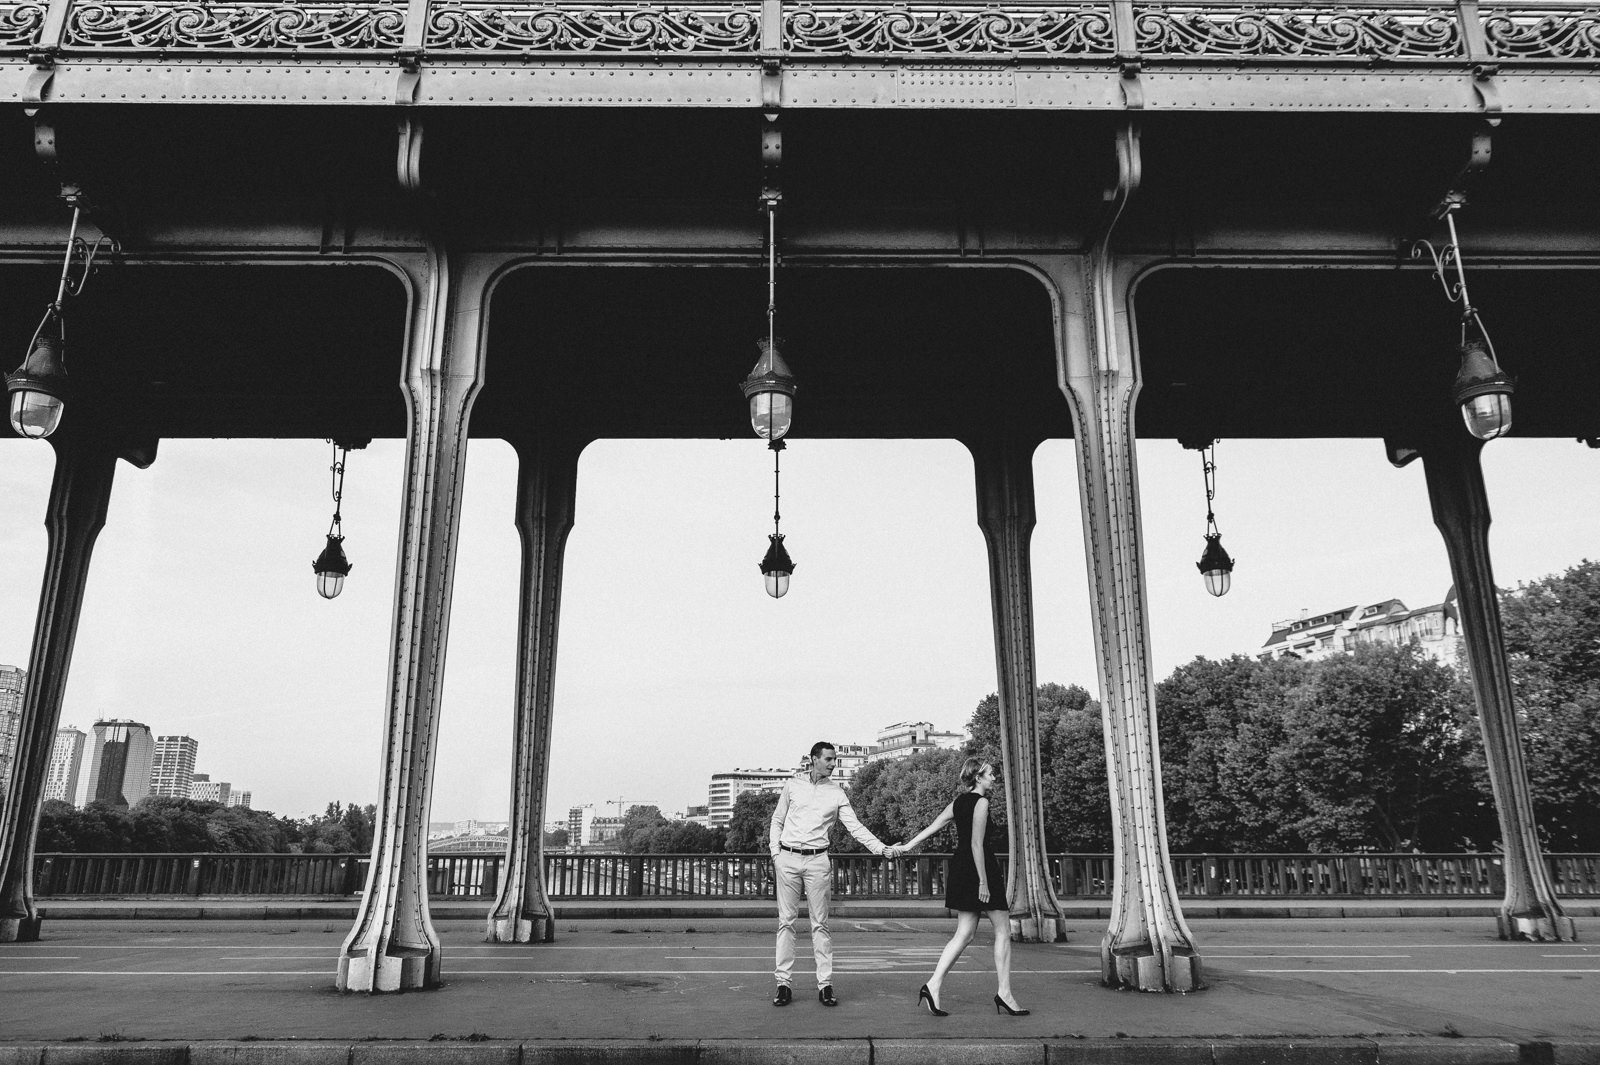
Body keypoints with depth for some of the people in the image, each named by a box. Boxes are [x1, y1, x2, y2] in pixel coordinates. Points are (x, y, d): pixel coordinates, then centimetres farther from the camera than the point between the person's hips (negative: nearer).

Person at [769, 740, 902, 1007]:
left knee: (820, 924, 0)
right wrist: (775, 851, 1)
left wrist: (882, 848, -10)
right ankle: (783, 982, 7)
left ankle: (825, 984, 4)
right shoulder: (793, 786, 5)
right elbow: (777, 820, 12)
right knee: (786, 921, 2)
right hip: (788, 859, 0)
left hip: (817, 860, 0)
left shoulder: (837, 793, 5)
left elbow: (856, 827, 1)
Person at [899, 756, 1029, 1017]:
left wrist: (908, 845, 16)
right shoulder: (981, 802, -13)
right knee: (1003, 931, 4)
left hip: (961, 868, 8)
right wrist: (983, 882, -18)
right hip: (979, 868, -8)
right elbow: (977, 844, -18)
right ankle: (1004, 993, 6)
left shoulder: (959, 801, 12)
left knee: (964, 934, 8)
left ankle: (933, 986, -2)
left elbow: (933, 825, 11)